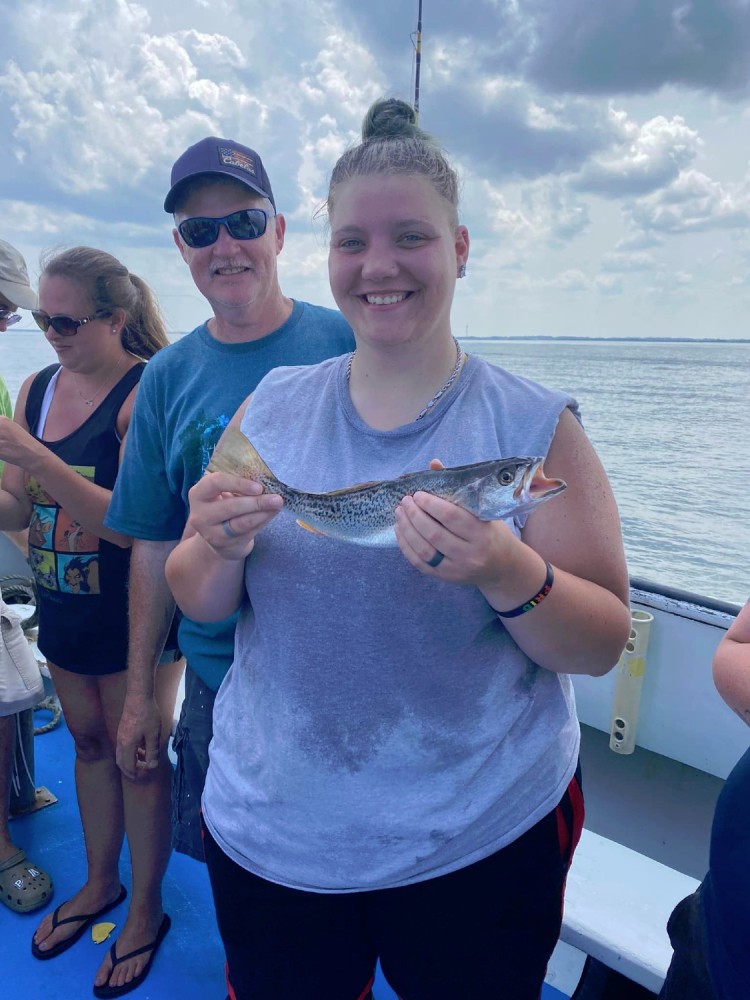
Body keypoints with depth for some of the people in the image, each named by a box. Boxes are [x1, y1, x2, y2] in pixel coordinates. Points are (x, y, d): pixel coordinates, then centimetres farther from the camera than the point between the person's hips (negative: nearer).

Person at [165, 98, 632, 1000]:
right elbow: (198, 605, 2)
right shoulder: (270, 407, -2)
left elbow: (604, 645, -9)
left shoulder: (535, 426, -10)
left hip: (481, 845, -1)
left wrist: (510, 576, -28)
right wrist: (222, 550, -20)